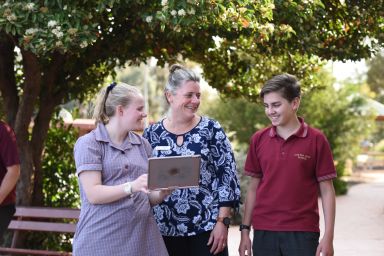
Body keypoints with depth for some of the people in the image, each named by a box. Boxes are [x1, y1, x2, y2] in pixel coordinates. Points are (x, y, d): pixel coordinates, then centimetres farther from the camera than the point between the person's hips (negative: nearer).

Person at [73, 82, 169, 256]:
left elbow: (149, 198, 13)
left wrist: (163, 191, -8)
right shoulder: (88, 143, -4)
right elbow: (93, 194, -14)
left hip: (142, 237, 5)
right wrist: (131, 187, -26)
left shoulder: (143, 144, 14)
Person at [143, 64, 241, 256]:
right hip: (165, 230, 2)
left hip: (208, 227, -2)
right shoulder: (151, 134, 4)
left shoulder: (212, 129, -1)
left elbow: (228, 175, -2)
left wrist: (222, 221, -8)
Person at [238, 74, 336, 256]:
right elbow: (253, 188, 11)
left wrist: (328, 237, -6)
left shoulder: (316, 140, -4)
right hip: (263, 233, 3)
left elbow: (327, 191, -2)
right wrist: (245, 230, 7)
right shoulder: (259, 139, 5)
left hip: (302, 234, -3)